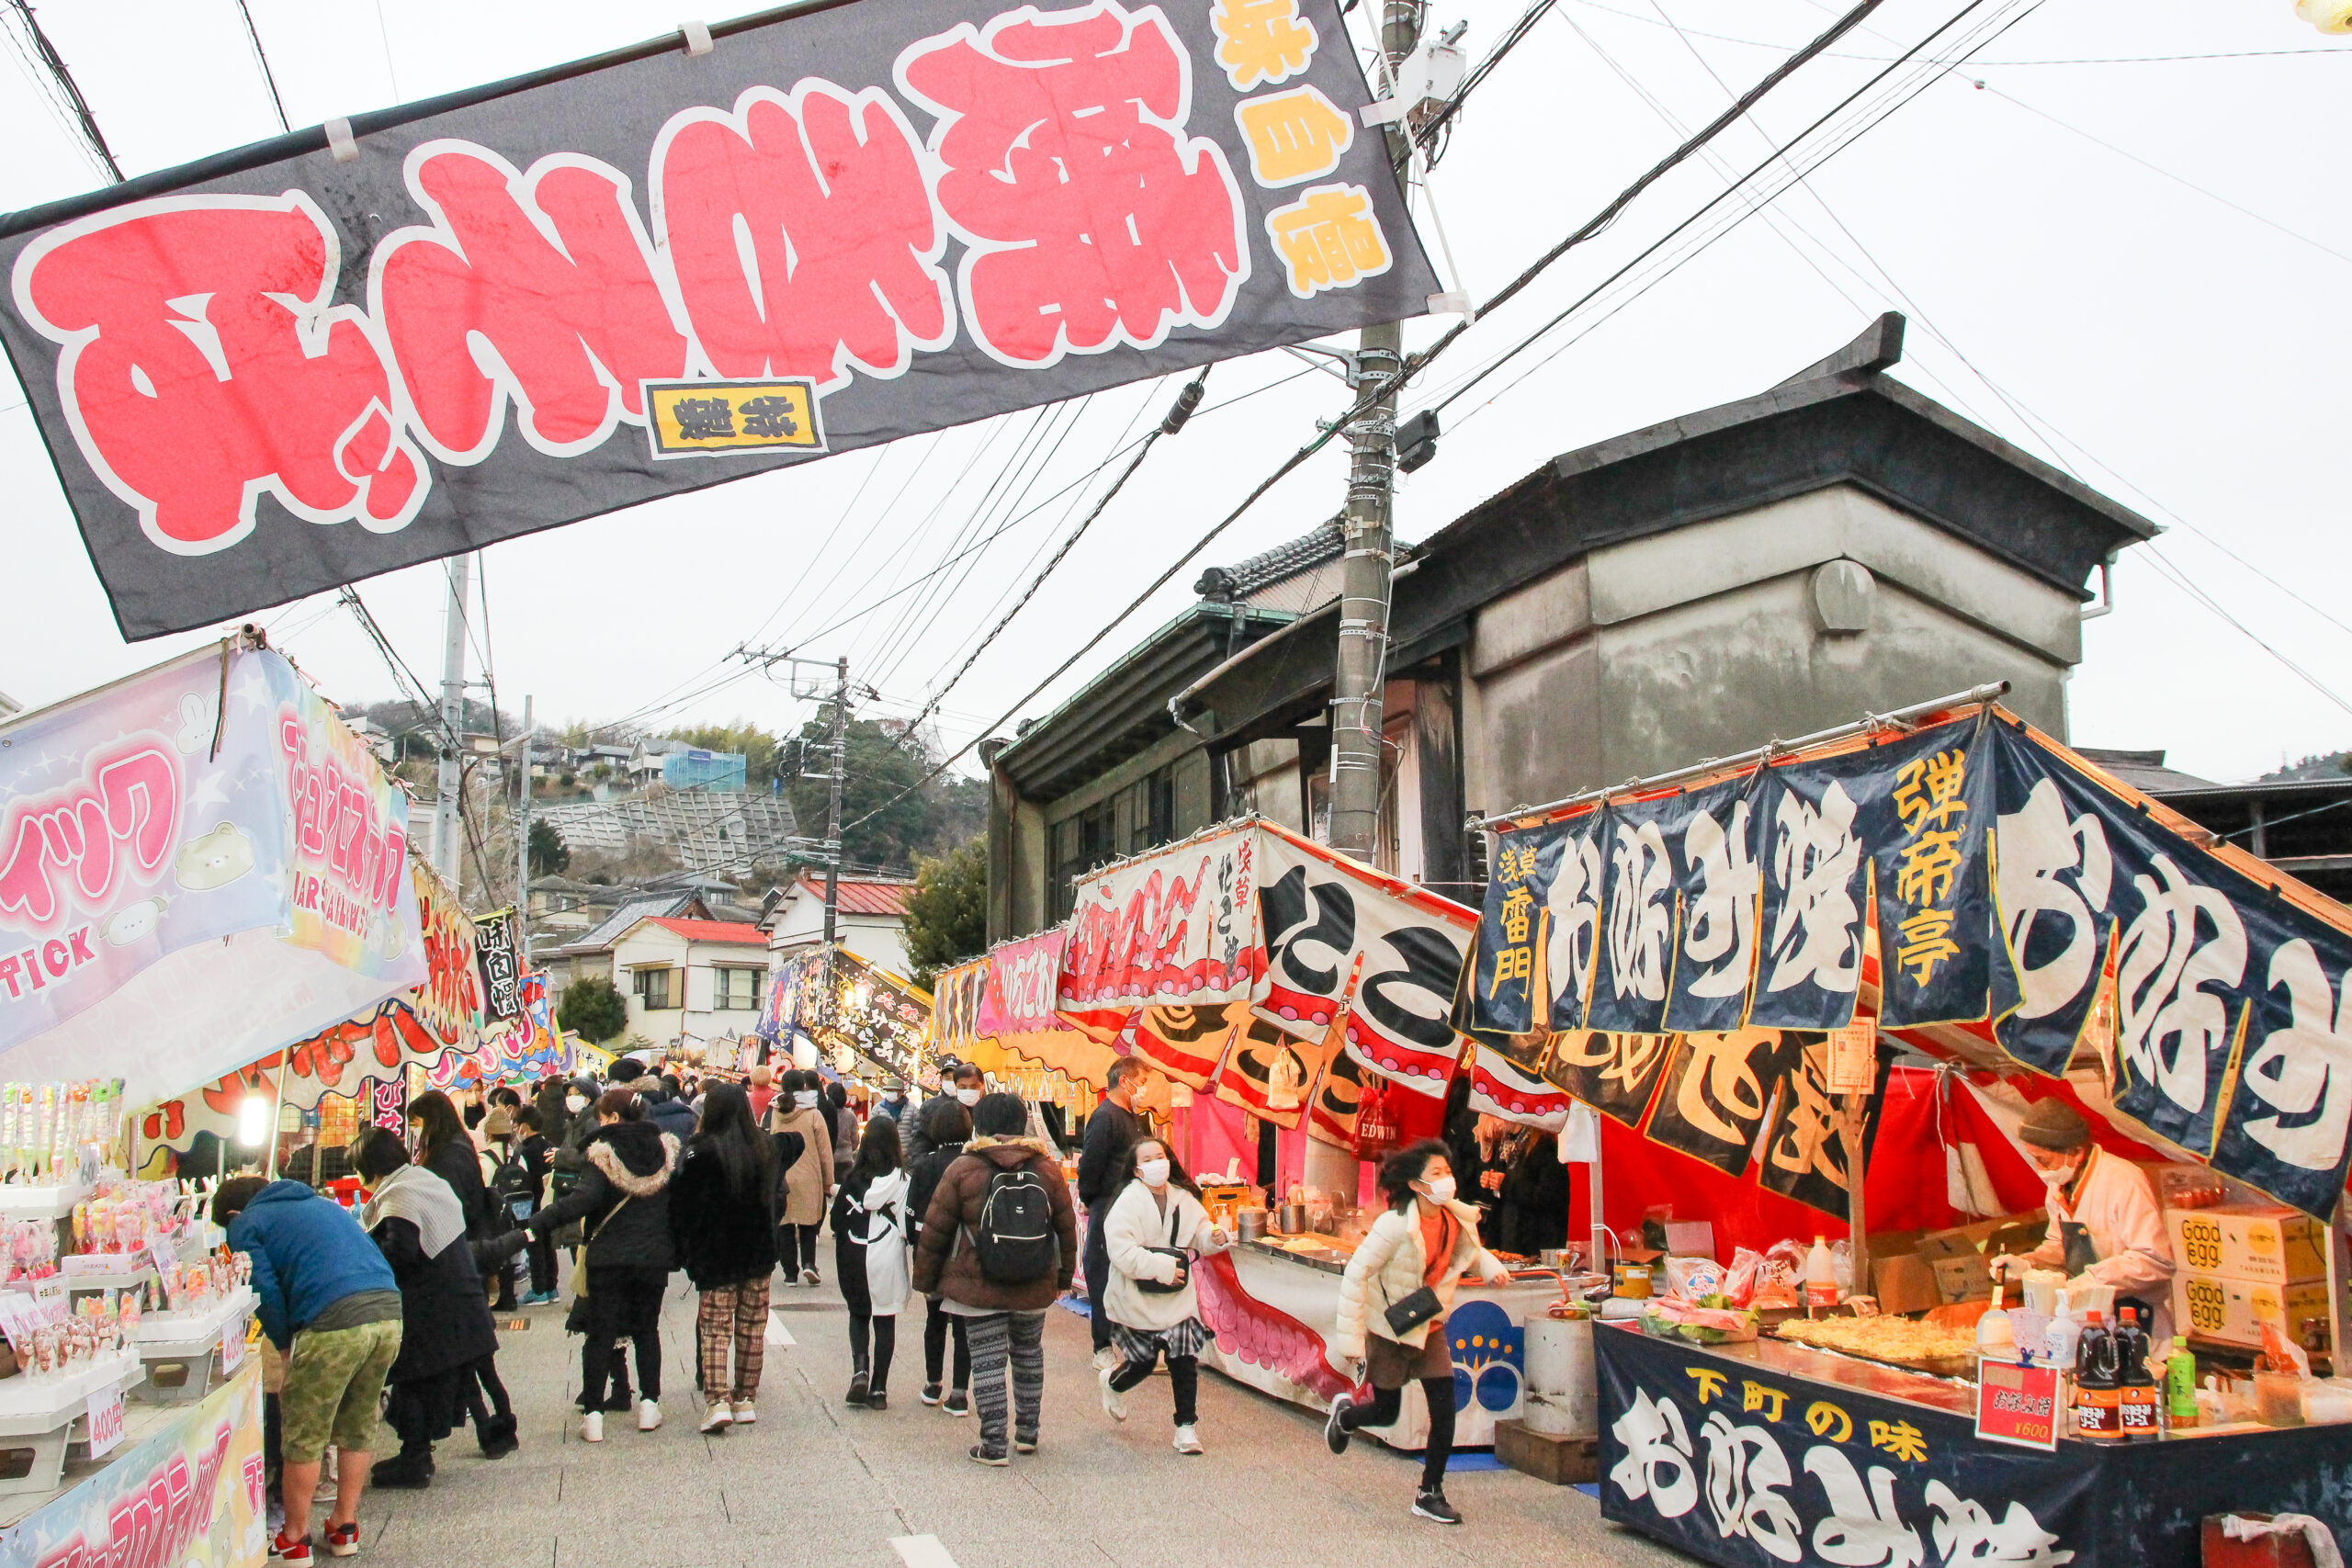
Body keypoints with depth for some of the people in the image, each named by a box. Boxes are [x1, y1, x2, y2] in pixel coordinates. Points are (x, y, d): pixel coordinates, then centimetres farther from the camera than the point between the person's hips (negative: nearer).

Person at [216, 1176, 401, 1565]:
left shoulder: (246, 1224, 12)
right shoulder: (321, 1203, 32)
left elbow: (266, 1293, 1)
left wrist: (286, 1346, 15)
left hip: (333, 1322, -7)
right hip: (389, 1311, 7)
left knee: (303, 1437, 9)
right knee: (358, 1428, 20)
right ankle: (344, 1527, 28)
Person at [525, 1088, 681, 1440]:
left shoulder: (603, 1154, -12)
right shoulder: (665, 1151, 4)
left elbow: (583, 1199, -26)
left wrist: (536, 1226, -29)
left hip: (608, 1258, -4)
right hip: (653, 1258, 4)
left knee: (600, 1335, 3)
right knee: (647, 1330, 17)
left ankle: (593, 1414, 1)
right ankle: (649, 1404, 15)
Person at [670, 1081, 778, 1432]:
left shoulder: (702, 1151, -13)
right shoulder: (765, 1147, 1)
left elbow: (683, 1204, -10)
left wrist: (684, 1251, -1)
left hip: (716, 1254, -4)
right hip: (759, 1251, 4)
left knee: (715, 1327, 1)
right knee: (752, 1327, 11)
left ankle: (718, 1401, -10)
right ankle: (745, 1400, 15)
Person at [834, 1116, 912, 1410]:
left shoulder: (852, 1177, -4)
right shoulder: (901, 1180, -9)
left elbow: (838, 1217, 1)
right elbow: (906, 1225, -8)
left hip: (853, 1258, 1)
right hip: (887, 1259, -1)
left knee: (858, 1313, 18)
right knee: (885, 1320, 8)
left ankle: (859, 1369, -4)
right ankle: (878, 1389, 7)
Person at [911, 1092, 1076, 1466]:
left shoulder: (962, 1169, -8)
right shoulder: (1047, 1167, 0)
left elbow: (935, 1230, -4)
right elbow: (1067, 1227, 7)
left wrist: (925, 1279, 7)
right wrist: (1064, 1277, 19)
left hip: (979, 1288, -3)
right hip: (1035, 1288, 3)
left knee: (988, 1360, 3)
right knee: (1029, 1355, 19)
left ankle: (993, 1444, 3)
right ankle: (1027, 1432, 29)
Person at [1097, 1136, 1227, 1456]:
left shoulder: (1183, 1199, 2)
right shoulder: (1128, 1202, -16)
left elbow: (1199, 1233, 15)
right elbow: (1121, 1252, -23)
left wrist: (1214, 1237, -8)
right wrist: (1161, 1267, -24)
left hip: (1177, 1297, 4)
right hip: (1136, 1298, -4)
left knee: (1185, 1360, -3)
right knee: (1144, 1362, 9)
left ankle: (1187, 1426, 13)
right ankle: (1113, 1382, 43)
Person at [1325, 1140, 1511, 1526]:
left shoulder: (1459, 1220, -7)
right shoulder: (1395, 1226, -25)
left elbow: (1471, 1251, 18)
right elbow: (1356, 1274, -21)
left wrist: (1490, 1267, -5)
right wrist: (1351, 1336, -21)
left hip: (1430, 1328, 5)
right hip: (1388, 1330, -5)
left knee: (1445, 1411, -5)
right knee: (1386, 1413, 8)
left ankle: (1430, 1494, 12)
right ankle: (1343, 1415, 44)